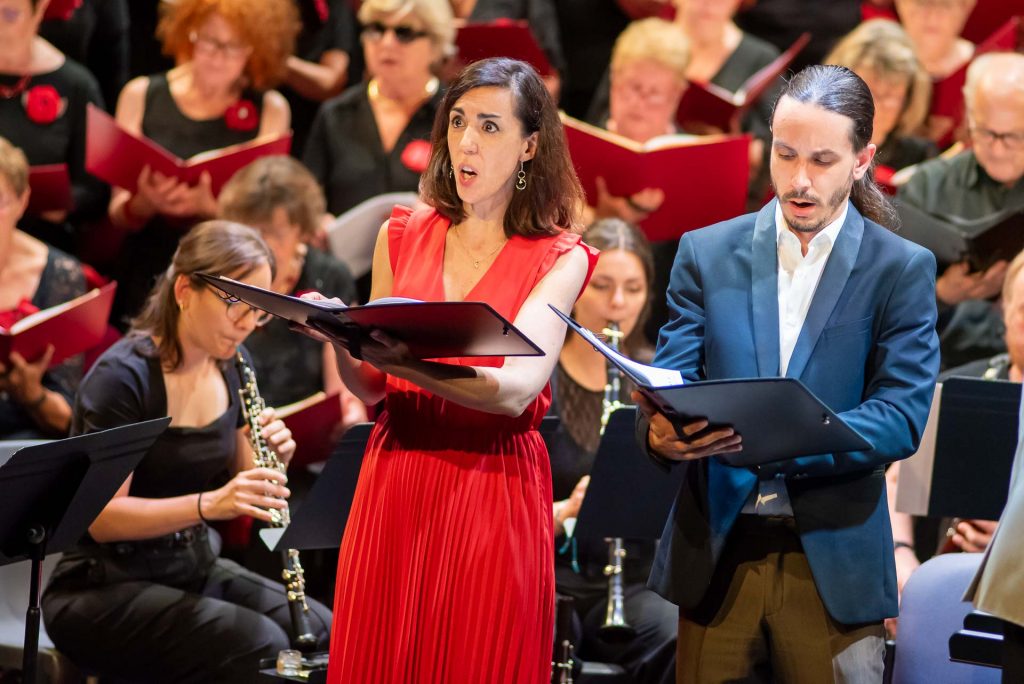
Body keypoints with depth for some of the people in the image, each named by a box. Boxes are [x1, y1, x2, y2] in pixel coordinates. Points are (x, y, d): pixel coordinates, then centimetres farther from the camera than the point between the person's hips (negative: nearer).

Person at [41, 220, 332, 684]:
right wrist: (208, 504, -33)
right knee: (258, 647, -28)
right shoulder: (123, 377, -17)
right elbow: (102, 516, -21)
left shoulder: (232, 367, 5)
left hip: (196, 569, 7)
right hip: (104, 589, -7)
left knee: (323, 631, -15)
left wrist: (271, 461, -9)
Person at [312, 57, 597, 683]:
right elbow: (371, 390, 9)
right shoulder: (402, 237, 7)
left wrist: (401, 360, -33)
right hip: (394, 488, 3)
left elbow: (515, 390, -19)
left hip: (494, 491, -3)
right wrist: (341, 340, -13)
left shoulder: (558, 259, -3)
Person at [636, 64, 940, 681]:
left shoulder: (903, 270, 0)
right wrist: (660, 430, -25)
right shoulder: (706, 253, 7)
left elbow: (901, 417, -9)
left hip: (833, 562, -2)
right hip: (715, 555, 2)